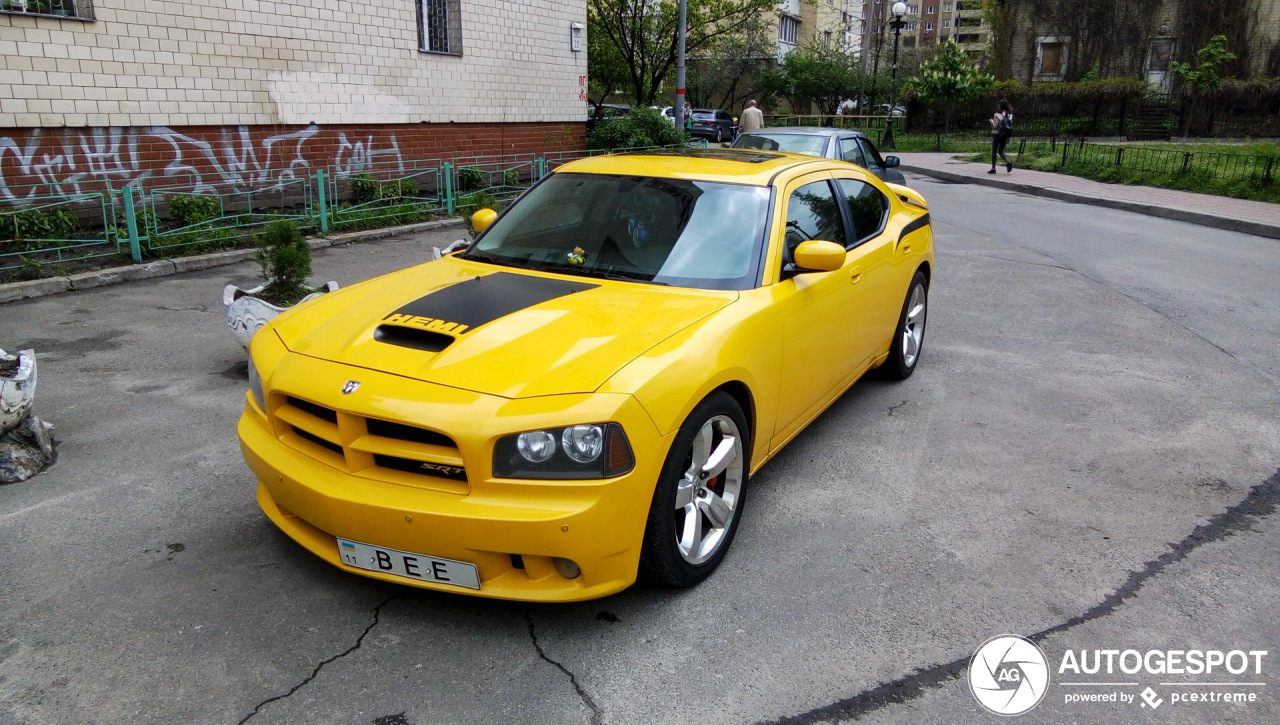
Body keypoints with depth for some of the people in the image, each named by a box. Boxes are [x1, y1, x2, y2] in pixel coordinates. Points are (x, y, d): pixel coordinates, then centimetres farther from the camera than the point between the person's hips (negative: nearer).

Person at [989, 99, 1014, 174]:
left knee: (994, 151, 5)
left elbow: (994, 126, -14)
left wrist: (991, 120, 6)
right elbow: (1010, 126, 6)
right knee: (1001, 151, 14)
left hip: (997, 134, -5)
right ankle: (1008, 162, -10)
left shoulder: (997, 115, -12)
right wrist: (1008, 138, 11)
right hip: (1005, 135, 5)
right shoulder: (1010, 114, 5)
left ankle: (993, 168, 6)